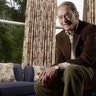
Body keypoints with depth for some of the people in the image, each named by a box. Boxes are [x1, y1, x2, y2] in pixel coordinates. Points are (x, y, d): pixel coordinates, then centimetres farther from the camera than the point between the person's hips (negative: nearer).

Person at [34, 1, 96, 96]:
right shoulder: (60, 37, 9)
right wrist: (50, 71, -18)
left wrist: (57, 68, -28)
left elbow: (87, 59, -24)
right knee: (40, 86, -6)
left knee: (71, 70, -37)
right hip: (69, 72, 6)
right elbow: (60, 62, 7)